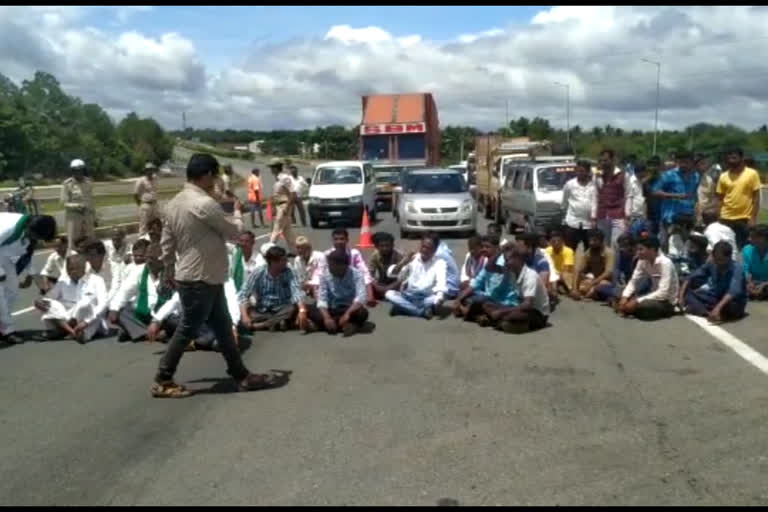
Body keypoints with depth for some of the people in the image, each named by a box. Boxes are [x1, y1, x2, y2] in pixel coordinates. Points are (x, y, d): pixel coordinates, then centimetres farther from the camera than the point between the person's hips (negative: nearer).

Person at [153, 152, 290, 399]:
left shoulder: (174, 203, 7)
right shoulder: (204, 204, -22)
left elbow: (167, 242, 13)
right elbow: (234, 231, -11)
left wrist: (169, 271, 23)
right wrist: (237, 212, 9)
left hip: (205, 278, 10)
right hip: (200, 280, -10)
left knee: (223, 327, 14)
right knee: (187, 331, 2)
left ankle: (241, 375, 21)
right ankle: (162, 381, 15)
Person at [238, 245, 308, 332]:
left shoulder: (288, 272, -8)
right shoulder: (258, 274, -8)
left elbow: (296, 291, -23)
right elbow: (243, 295, -14)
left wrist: (302, 310, -42)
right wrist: (244, 316, -31)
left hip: (282, 311, 0)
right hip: (262, 312, 0)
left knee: (293, 308, -31)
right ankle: (279, 321, -25)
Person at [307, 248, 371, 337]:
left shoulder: (356, 274, -12)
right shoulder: (325, 275, -6)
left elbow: (360, 298, -24)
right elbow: (322, 299, -13)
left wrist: (347, 314, -39)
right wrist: (327, 318, -30)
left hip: (350, 310, -3)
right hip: (332, 310, 3)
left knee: (362, 312, -35)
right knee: (310, 310, -23)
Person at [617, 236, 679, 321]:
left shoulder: (665, 263, -25)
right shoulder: (642, 261, -4)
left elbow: (663, 293, -31)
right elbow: (633, 281, -2)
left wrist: (637, 302, -33)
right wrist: (624, 297, -22)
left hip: (667, 301, -6)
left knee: (640, 306, -34)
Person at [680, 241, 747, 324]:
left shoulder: (736, 269, -24)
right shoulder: (711, 264, -8)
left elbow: (733, 291, -41)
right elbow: (691, 278, -6)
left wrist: (718, 308, -55)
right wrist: (681, 296, -21)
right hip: (715, 297, 5)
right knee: (688, 293, -15)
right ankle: (707, 313, -34)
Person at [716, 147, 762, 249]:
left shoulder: (752, 174, -2)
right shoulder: (723, 176, 4)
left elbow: (756, 197, -3)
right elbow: (720, 199, 8)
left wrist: (753, 218, -9)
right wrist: (718, 218, 2)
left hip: (745, 219, -2)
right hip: (726, 219, 2)